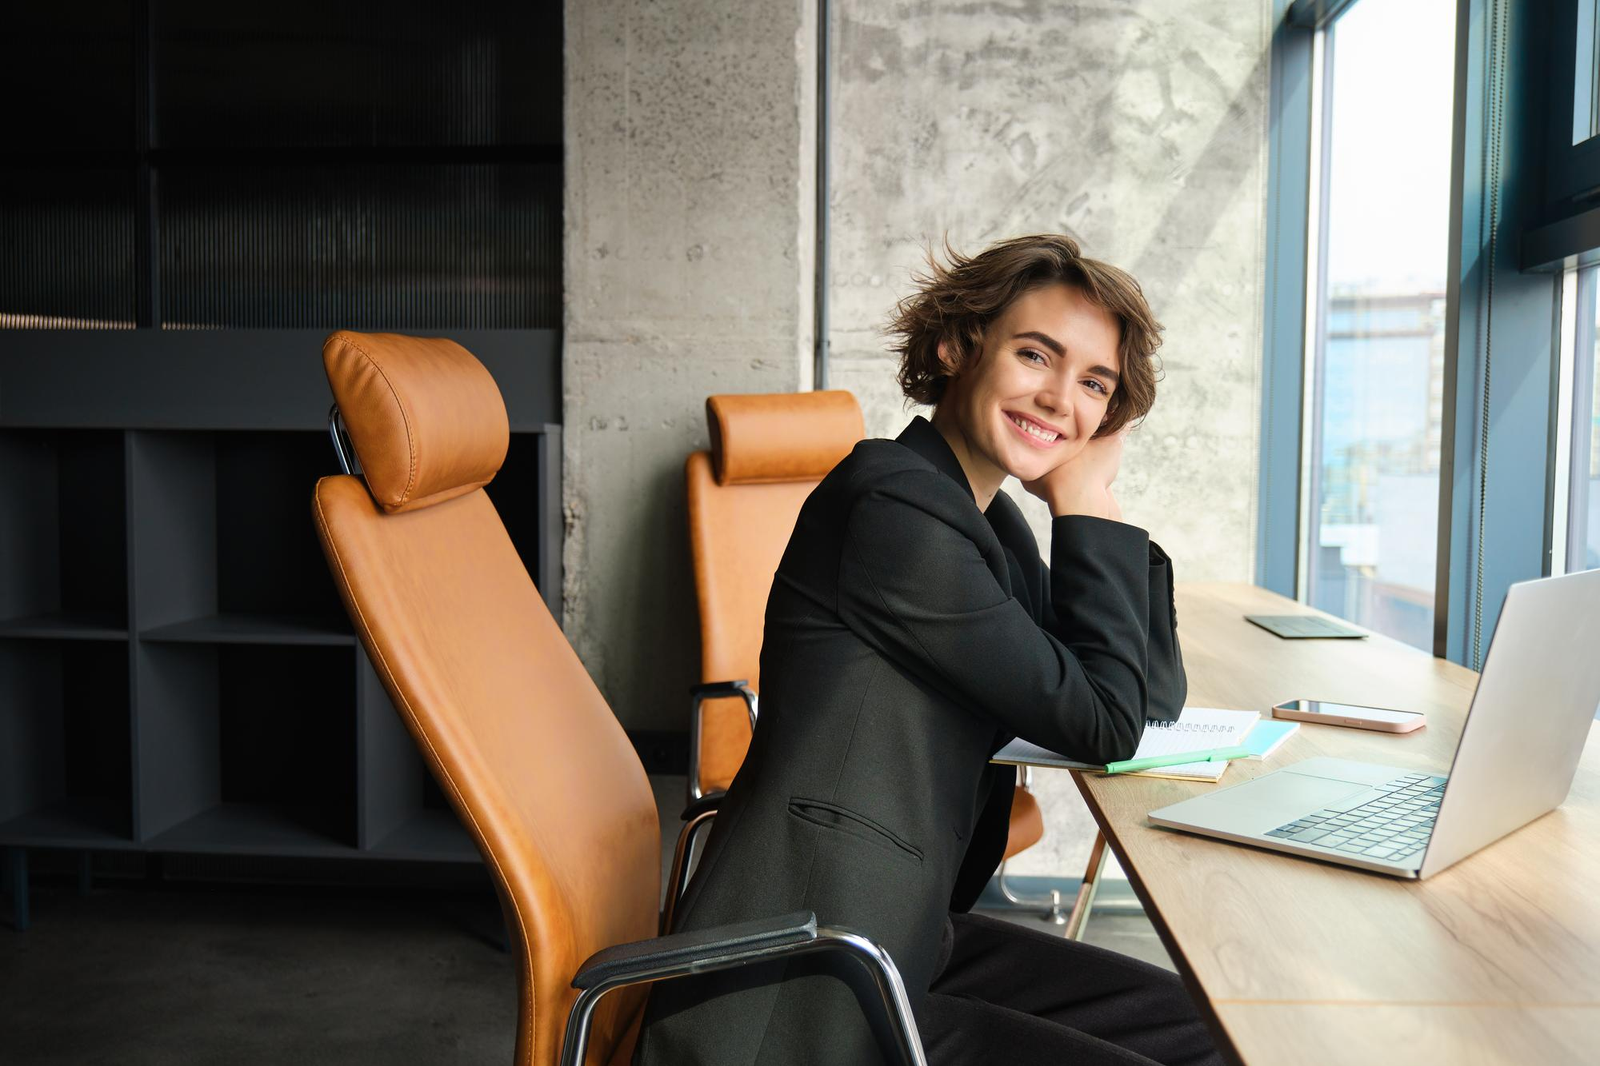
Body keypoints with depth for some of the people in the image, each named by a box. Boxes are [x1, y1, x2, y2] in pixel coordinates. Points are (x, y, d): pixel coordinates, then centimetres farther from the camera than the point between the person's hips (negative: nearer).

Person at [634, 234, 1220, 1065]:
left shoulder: (985, 516, 10)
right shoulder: (895, 504, -19)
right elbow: (1104, 725, -14)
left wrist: (1095, 502, 1)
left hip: (898, 941, 9)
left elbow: (1155, 698, 10)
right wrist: (1085, 508, -7)